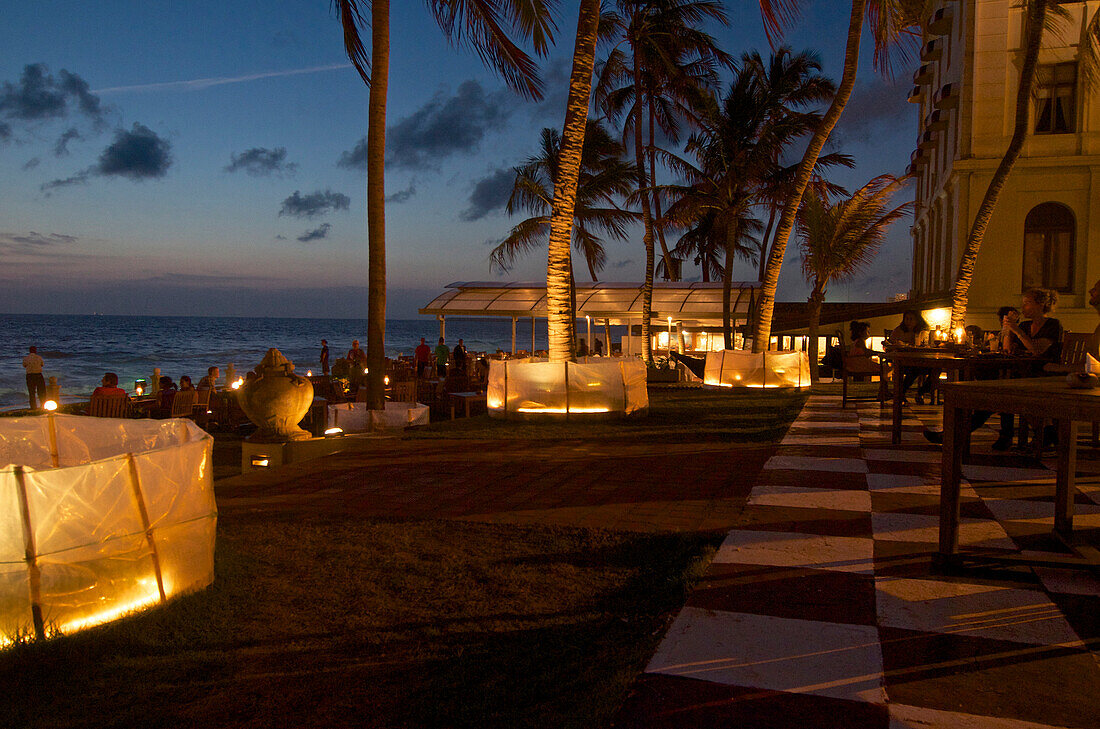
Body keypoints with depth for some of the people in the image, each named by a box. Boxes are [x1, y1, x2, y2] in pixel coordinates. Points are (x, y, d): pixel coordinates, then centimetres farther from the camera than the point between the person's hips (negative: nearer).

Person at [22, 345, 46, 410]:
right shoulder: (39, 357, -5)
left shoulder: (25, 358, -3)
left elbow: (24, 366, 15)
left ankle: (33, 407, 8)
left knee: (31, 392, 8)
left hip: (29, 376, 1)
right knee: (41, 391, 7)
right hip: (38, 375, -1)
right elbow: (42, 364, 12)